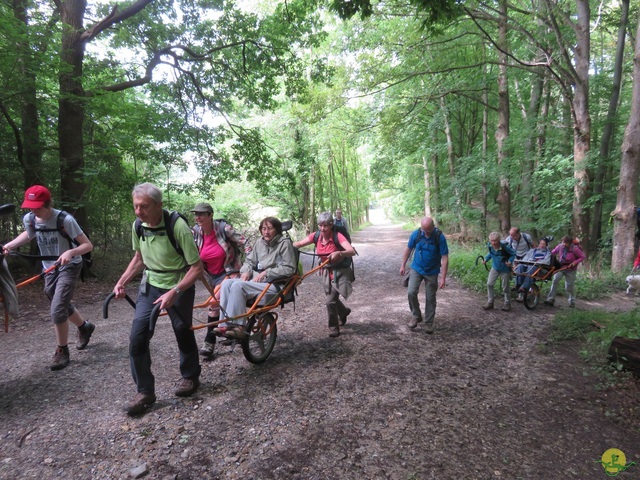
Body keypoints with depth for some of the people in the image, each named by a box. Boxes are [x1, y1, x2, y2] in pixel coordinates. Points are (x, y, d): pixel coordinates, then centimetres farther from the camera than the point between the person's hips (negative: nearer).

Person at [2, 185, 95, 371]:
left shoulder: (65, 219, -26)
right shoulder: (28, 219, -9)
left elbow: (88, 245, -23)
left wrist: (70, 252, -41)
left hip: (69, 267, -6)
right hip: (49, 268, 6)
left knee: (57, 310, -14)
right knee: (62, 306, 18)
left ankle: (62, 351, 6)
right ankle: (84, 327, 45)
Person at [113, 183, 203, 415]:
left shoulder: (178, 226, -27)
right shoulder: (138, 226, -7)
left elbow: (197, 267, -23)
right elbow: (139, 258, 11)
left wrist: (173, 293, -31)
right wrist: (122, 282, 0)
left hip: (179, 287, -5)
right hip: (150, 285, 5)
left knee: (183, 333, 10)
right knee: (137, 337, -4)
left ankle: (190, 377, 36)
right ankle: (144, 391, 12)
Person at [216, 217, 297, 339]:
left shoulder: (285, 243, -5)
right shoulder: (260, 242, 15)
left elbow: (289, 269, -12)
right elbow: (250, 260, 22)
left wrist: (266, 273, -15)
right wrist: (246, 271, -2)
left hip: (274, 284, -7)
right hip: (256, 279, 7)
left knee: (238, 285, -27)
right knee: (227, 283, -16)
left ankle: (238, 327, -23)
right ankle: (225, 324, -18)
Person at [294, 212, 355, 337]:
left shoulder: (337, 236, -24)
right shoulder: (316, 236, -9)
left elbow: (352, 251, -36)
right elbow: (298, 244, -8)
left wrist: (339, 253, -54)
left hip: (340, 272, -6)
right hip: (326, 271, 6)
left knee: (329, 301, -13)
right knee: (332, 298, 21)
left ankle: (334, 327, 10)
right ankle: (344, 312, 53)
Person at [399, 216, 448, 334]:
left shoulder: (440, 237, -19)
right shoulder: (416, 234, -13)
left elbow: (445, 258, -17)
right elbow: (408, 249, 4)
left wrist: (443, 278, -20)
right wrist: (403, 265, 7)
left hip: (432, 272, -1)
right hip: (416, 269, 1)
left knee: (430, 298, 6)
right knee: (411, 292, -14)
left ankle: (429, 323, 22)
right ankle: (416, 316, 8)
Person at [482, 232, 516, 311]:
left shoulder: (505, 247, -27)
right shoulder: (490, 246, -13)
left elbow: (513, 253, -11)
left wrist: (510, 261, -25)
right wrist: (486, 258, -5)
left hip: (505, 269, -4)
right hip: (495, 268, 4)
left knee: (505, 288, 6)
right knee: (489, 284, -4)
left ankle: (507, 303, 27)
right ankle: (490, 302, 9)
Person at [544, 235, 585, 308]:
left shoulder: (574, 249, -20)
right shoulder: (560, 246, -10)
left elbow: (583, 257, -11)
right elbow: (552, 252, 4)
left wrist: (575, 262, -23)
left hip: (570, 270, -3)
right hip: (560, 267, 3)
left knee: (569, 286, 5)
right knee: (555, 281, -15)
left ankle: (572, 302, 30)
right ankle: (550, 300, -12)